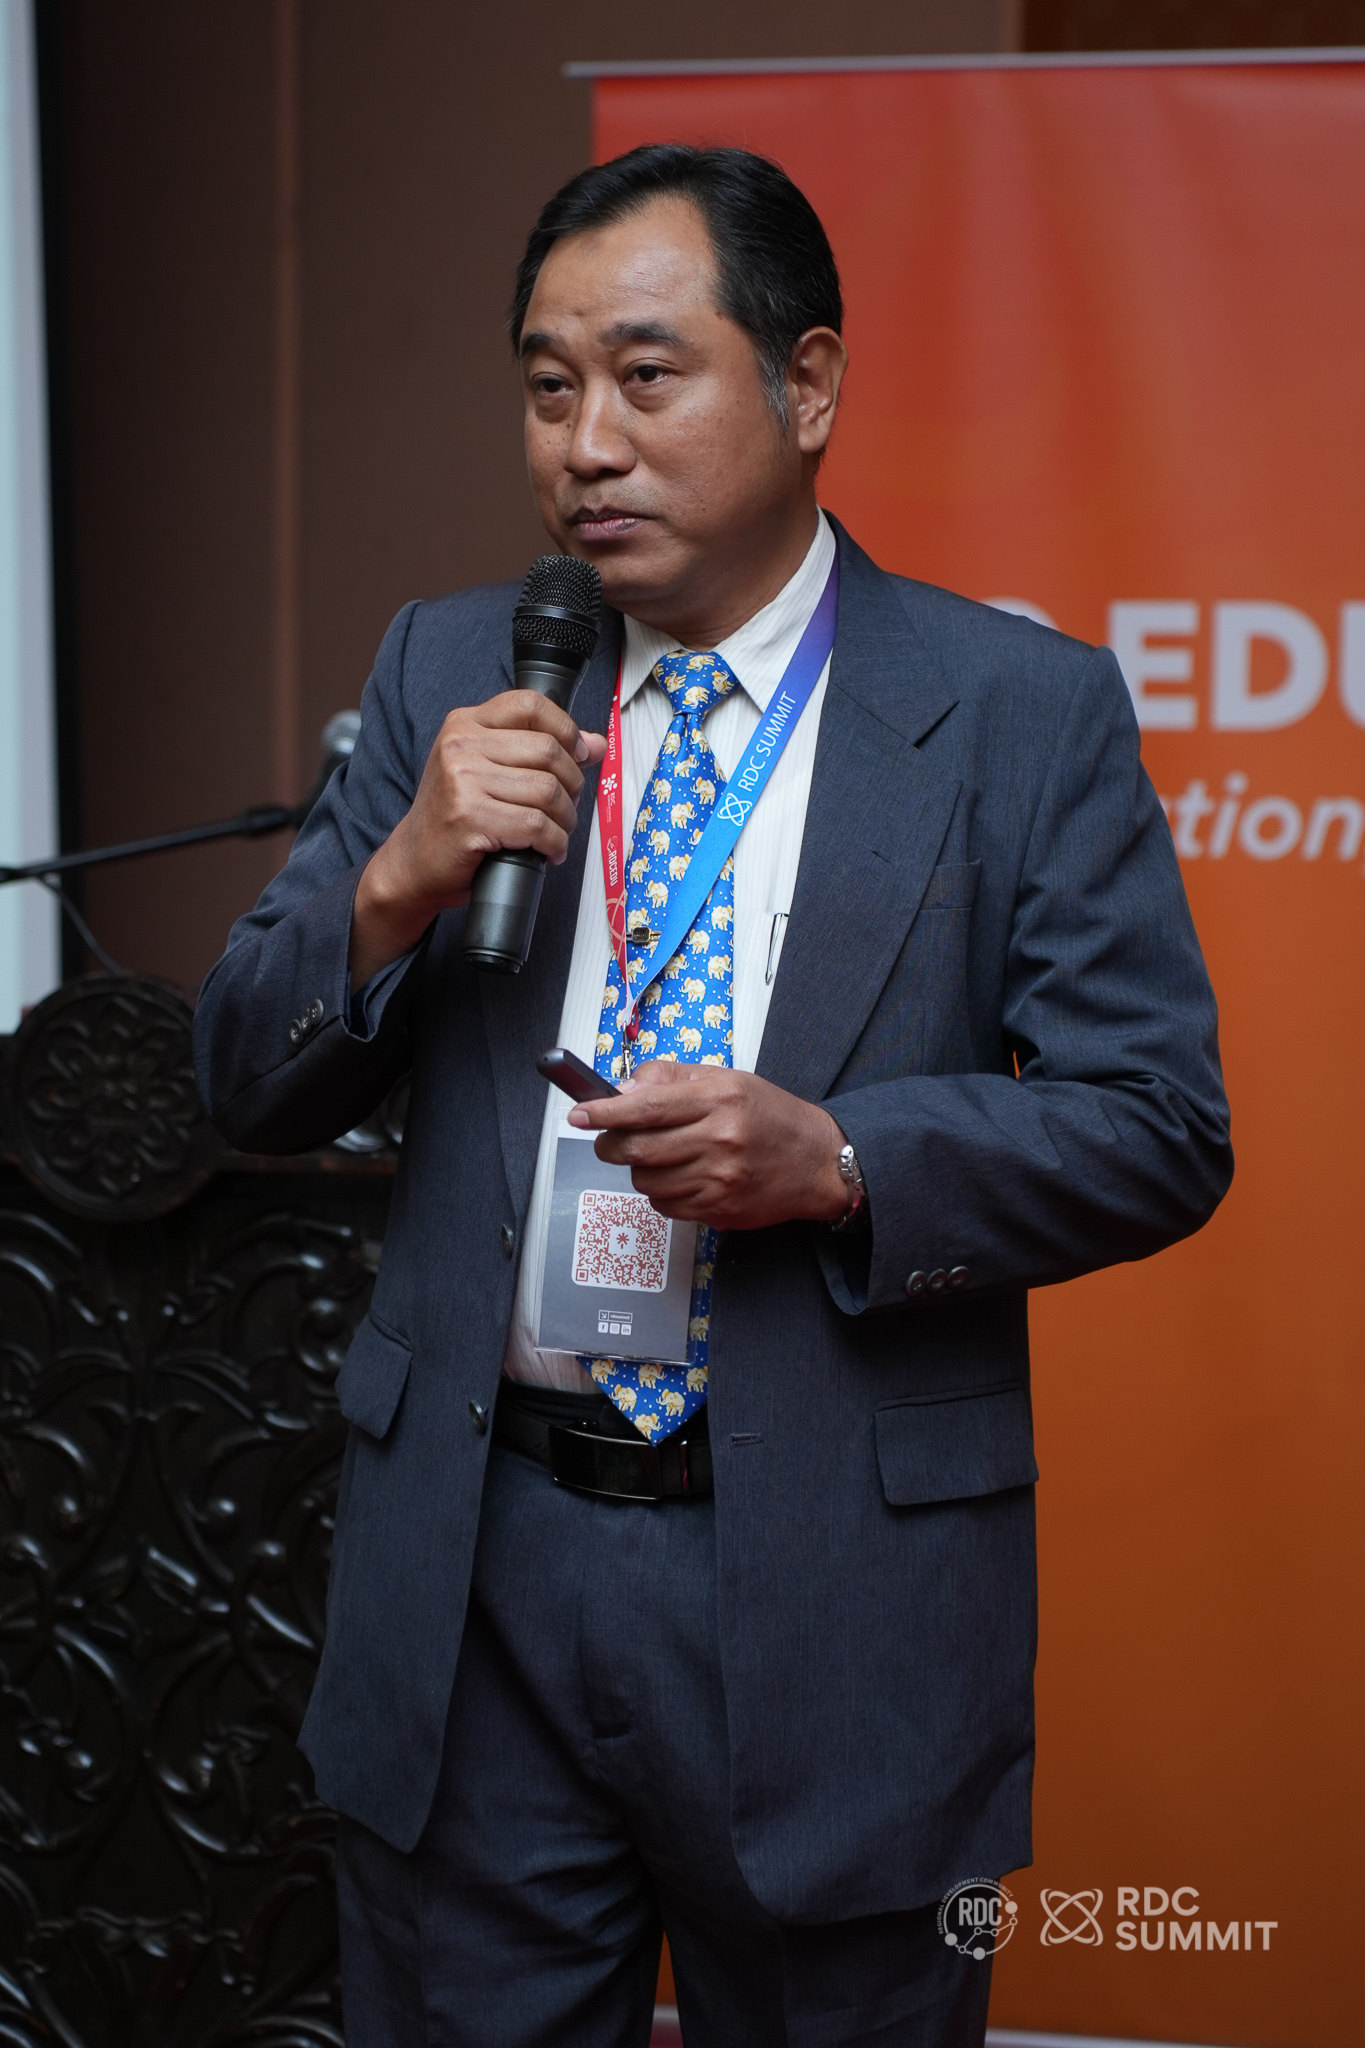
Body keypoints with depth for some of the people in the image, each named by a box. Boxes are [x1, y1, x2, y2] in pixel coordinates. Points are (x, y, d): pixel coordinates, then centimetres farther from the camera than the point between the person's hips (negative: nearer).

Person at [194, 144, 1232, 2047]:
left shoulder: (1024, 712, -3)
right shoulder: (450, 674, 6)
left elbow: (1158, 1124, -5)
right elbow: (251, 1088, 5)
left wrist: (836, 1164, -20)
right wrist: (399, 879, -15)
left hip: (835, 1592, -2)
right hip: (473, 1563, 3)